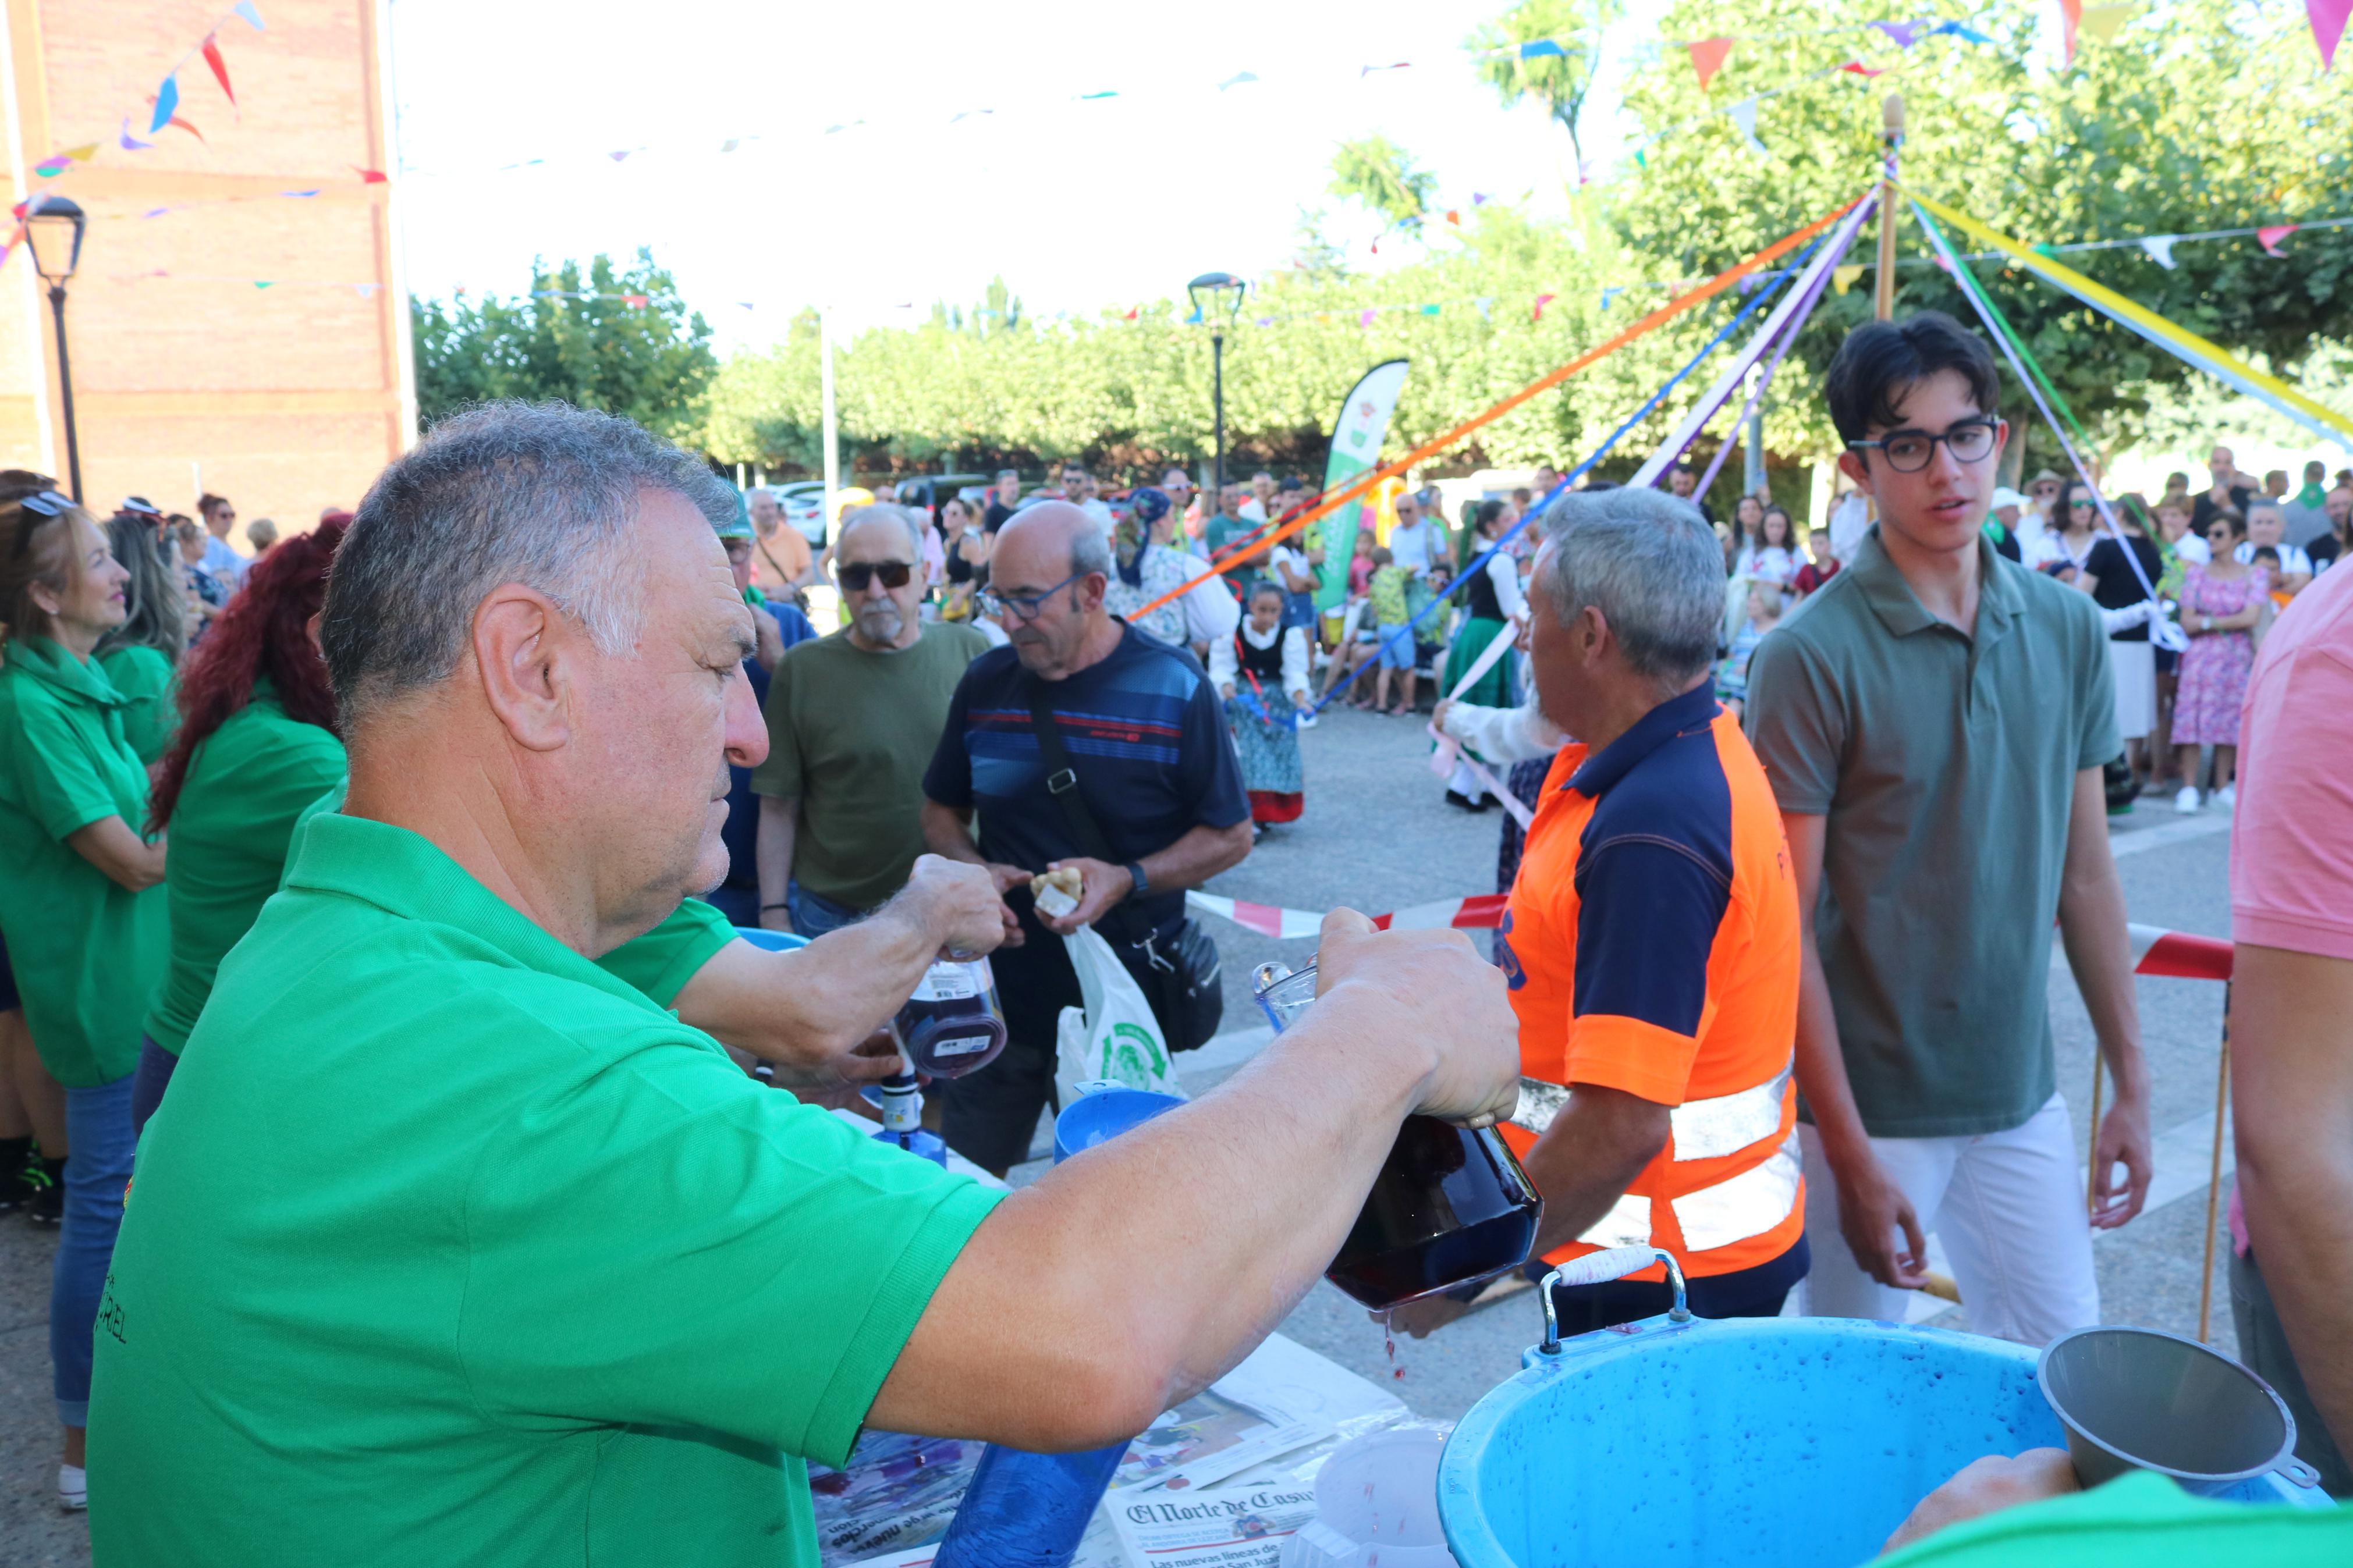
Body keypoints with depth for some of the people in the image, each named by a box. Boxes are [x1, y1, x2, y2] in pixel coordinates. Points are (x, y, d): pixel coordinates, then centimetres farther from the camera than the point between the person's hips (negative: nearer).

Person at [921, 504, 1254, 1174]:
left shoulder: (1174, 687, -10)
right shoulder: (986, 681, 1)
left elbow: (1231, 836, -5)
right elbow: (941, 810, 12)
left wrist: (1128, 880, -20)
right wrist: (974, 871, -9)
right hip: (1006, 986, 3)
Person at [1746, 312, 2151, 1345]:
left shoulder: (2068, 631, 1)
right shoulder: (1812, 657, -15)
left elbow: (2084, 874, 9)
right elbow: (1785, 926, -15)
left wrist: (2131, 1081, 10)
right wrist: (1849, 1153, -15)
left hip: (2023, 1099, 5)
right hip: (1872, 1108, -4)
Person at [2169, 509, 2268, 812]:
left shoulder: (2255, 576, 3)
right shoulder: (2196, 574, 5)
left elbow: (2251, 618, -10)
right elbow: (2187, 623, -2)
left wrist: (2210, 621, -9)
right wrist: (2231, 620, -9)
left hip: (2237, 658, 0)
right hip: (2200, 656, 0)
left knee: (2230, 719, 3)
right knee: (2193, 717, -7)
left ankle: (2223, 787, 12)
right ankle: (2189, 788, -3)